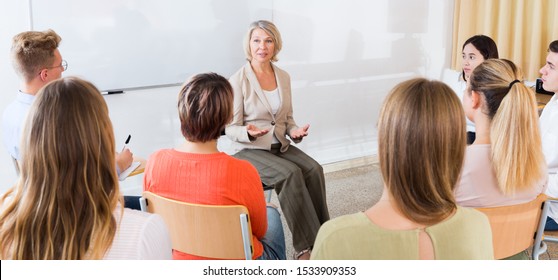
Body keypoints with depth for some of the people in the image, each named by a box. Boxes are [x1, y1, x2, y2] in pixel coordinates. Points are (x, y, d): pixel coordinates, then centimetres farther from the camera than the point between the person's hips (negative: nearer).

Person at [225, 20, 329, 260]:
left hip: (281, 146, 5)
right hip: (249, 151, -5)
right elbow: (231, 129, -8)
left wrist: (295, 131, -7)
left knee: (314, 170, -23)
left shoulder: (283, 77, 6)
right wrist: (250, 133, -30)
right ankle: (306, 247, -25)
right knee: (291, 174, -31)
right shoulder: (238, 81, -10)